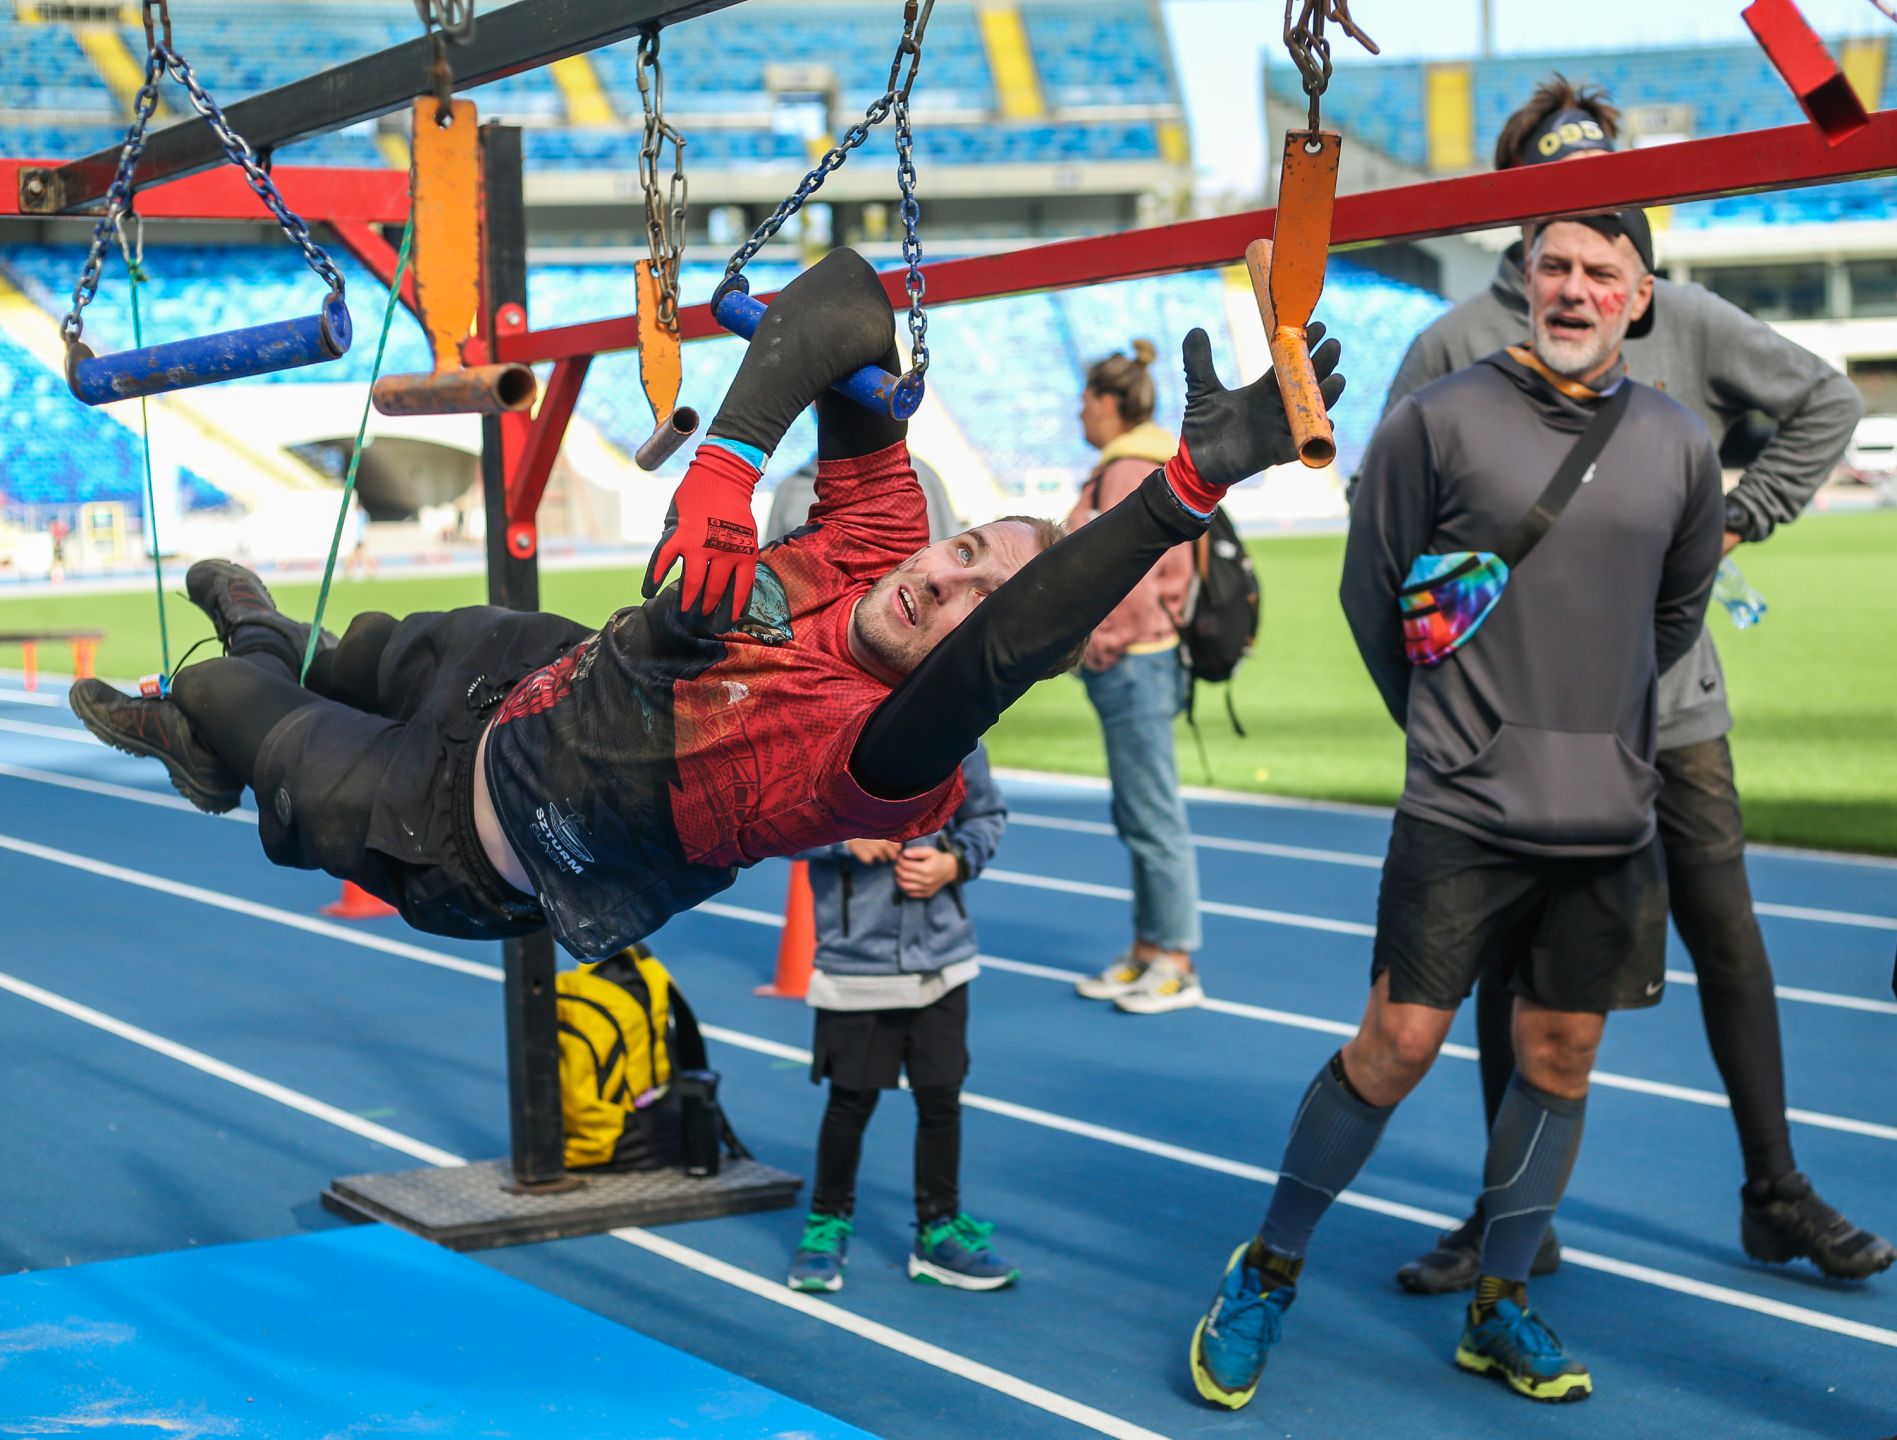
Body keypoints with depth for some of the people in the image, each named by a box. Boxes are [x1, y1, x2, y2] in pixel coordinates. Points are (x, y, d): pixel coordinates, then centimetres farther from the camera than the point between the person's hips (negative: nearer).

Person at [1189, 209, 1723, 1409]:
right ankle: (1269, 1274, 14)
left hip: (1611, 819, 4)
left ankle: (1500, 1308, 24)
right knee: (1397, 1048, -3)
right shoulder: (1439, 421, -6)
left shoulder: (1681, 446, 5)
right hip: (1464, 813, -4)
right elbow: (1371, 588, 3)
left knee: (1561, 1061, 9)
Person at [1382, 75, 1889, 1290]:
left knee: (1729, 941, 7)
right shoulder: (1460, 342, -2)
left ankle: (1778, 1196, 20)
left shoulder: (1683, 319, 4)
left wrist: (1742, 517, 6)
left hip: (1674, 699, 2)